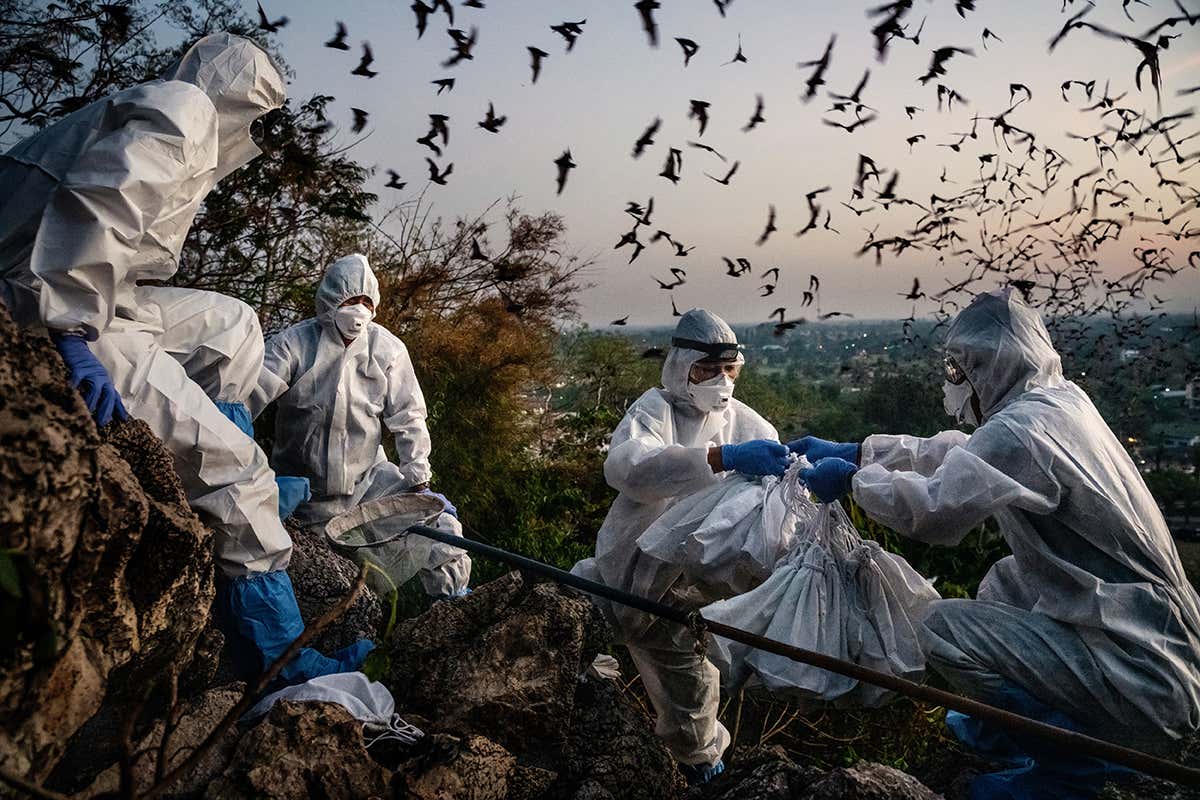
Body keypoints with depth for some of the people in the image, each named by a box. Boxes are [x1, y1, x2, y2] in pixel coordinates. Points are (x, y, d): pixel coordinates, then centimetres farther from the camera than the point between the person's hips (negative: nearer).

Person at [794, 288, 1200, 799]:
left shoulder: (1020, 431, -23)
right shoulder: (1059, 397, 6)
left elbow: (933, 510, -25)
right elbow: (958, 453, 14)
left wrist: (852, 479, -7)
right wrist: (852, 451, 14)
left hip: (1145, 677, -10)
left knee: (945, 628, -12)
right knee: (1007, 579, 22)